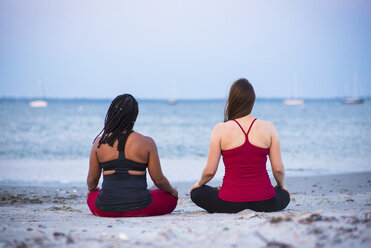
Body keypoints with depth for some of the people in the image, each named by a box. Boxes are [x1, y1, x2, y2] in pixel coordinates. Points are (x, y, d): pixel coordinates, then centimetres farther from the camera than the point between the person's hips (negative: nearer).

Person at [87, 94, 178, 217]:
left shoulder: (99, 142, -2)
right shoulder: (147, 143, -7)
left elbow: (92, 180, 9)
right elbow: (159, 180, -1)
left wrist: (91, 189, 33)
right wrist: (173, 191, 21)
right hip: (139, 209, -2)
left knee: (92, 196, 37)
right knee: (171, 198, 24)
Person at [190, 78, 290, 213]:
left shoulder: (220, 130, -8)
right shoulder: (268, 128, -4)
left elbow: (210, 171, -4)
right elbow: (278, 169, -1)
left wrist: (199, 183, 18)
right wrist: (281, 185, 22)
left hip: (230, 204, -2)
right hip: (264, 202, 2)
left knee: (196, 193, 27)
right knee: (284, 195, 36)